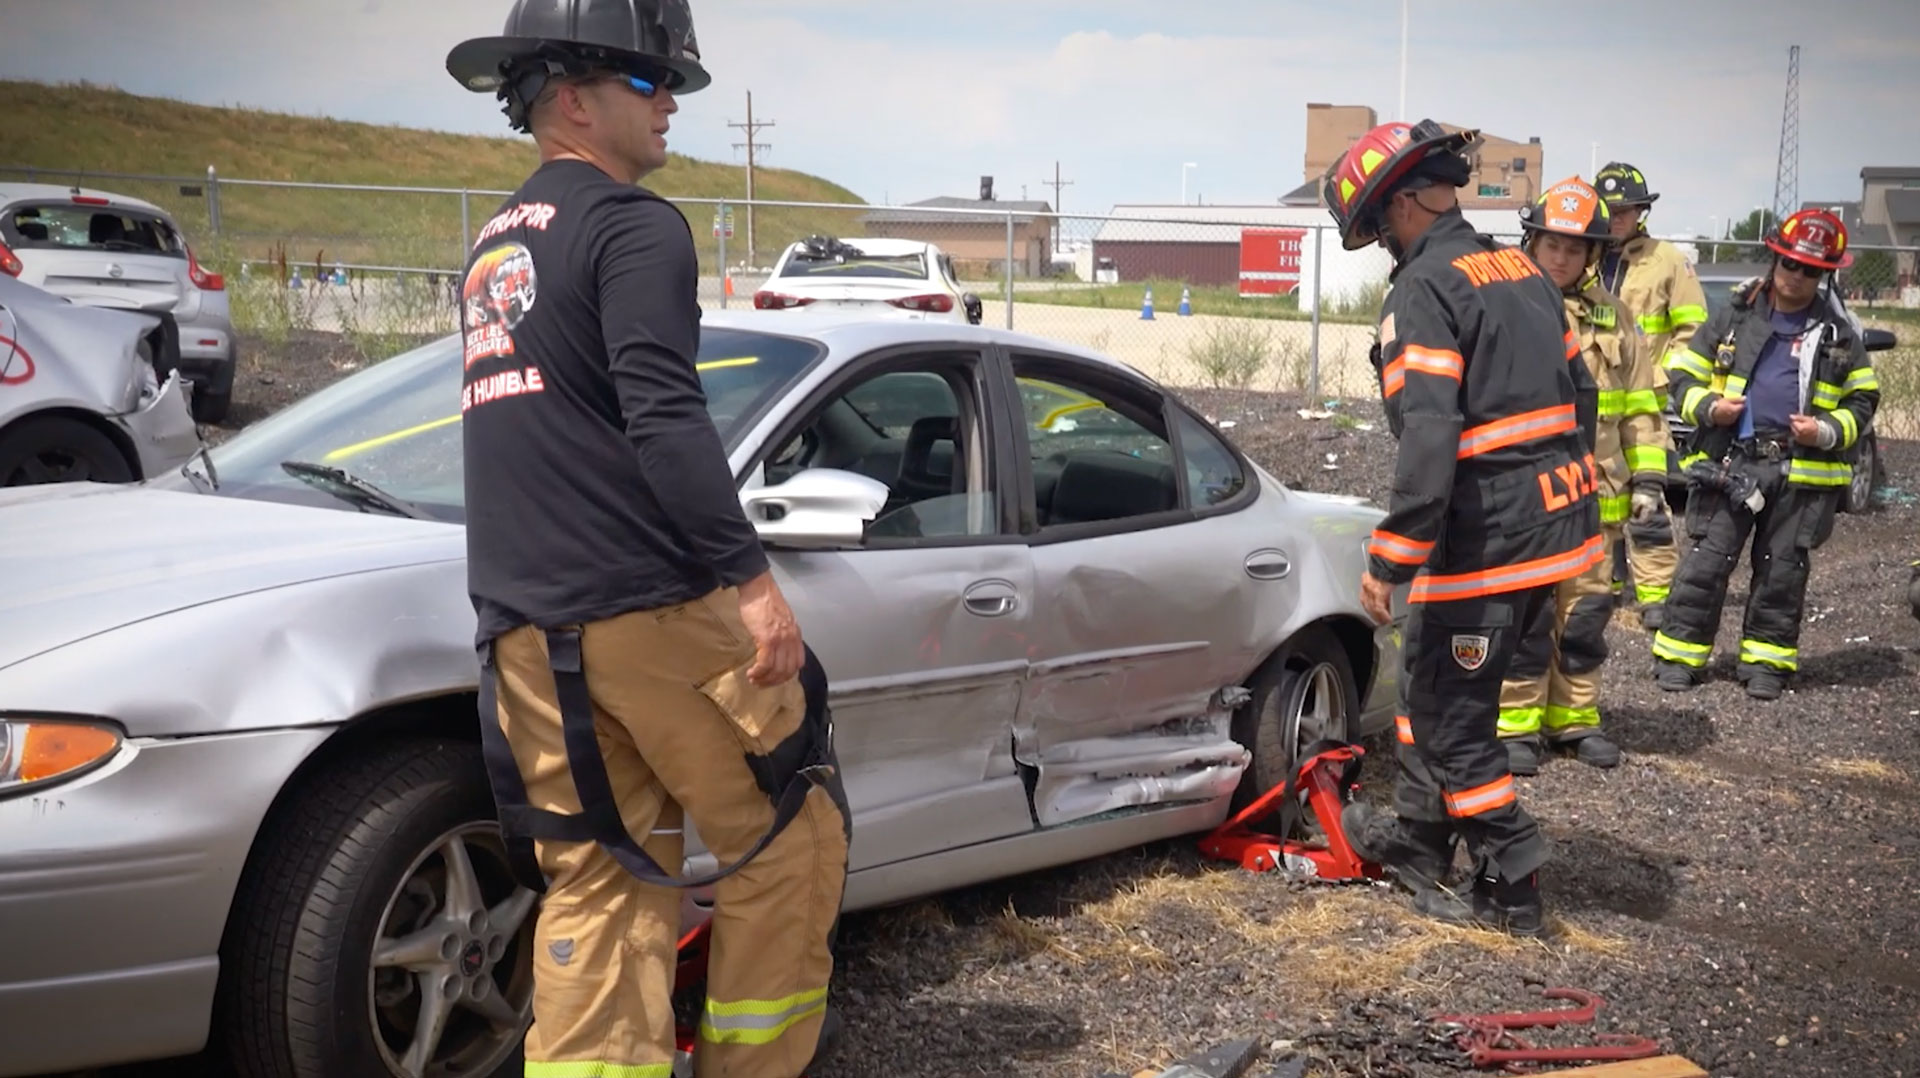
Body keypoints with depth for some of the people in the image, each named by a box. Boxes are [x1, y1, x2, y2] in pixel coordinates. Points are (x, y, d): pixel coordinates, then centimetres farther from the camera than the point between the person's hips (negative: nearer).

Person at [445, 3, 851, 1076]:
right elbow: (665, 420, -20)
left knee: (595, 884, 11)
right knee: (787, 837, 6)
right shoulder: (633, 226, -7)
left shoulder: (497, 247, 21)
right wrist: (752, 578, -22)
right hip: (650, 610, -8)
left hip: (526, 629, 8)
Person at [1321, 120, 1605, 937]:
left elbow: (1429, 436, -24)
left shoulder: (1425, 289, -15)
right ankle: (1416, 834, 34)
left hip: (1489, 540, -9)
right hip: (1558, 522, 9)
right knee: (1434, 682, 21)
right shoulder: (1522, 271, 12)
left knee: (1453, 715, 3)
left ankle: (1513, 890, 12)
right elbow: (1578, 394, 19)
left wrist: (1390, 560, -20)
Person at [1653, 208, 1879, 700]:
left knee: (1782, 570, 6)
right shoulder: (1733, 317, 5)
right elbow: (1683, 373, 9)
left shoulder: (1839, 332, 7)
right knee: (1705, 562, -2)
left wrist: (1828, 431, -7)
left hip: (1802, 471, 1)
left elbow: (1862, 398, 12)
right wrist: (1708, 407, -11)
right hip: (1728, 462, -1)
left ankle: (1767, 661, 17)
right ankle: (1680, 654, 6)